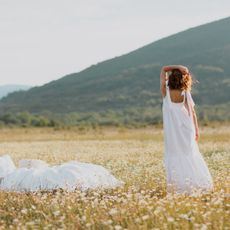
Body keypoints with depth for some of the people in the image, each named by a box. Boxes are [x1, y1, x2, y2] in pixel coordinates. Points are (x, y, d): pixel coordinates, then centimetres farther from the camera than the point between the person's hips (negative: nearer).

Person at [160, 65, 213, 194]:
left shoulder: (166, 91, -5)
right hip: (186, 128, 1)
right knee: (190, 154, 9)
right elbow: (192, 113, -2)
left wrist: (177, 67, -6)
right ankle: (198, 183, 8)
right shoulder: (186, 93, -5)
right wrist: (196, 130, 5)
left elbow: (164, 69, 5)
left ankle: (178, 184, -3)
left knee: (174, 156, 3)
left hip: (172, 130, -1)